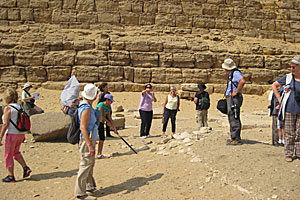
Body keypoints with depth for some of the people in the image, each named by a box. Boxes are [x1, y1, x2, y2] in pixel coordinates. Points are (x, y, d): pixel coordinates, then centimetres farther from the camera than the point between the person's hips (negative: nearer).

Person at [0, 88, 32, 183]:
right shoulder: (20, 107, 6)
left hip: (11, 134, -7)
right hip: (21, 133, 7)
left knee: (8, 155, 7)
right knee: (16, 152, 26)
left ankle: (11, 176, 13)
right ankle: (25, 168, 12)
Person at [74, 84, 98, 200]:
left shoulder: (86, 106, 10)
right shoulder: (86, 108, -21)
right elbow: (83, 128, -25)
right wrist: (90, 145, -26)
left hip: (90, 140, 10)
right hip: (87, 141, -10)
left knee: (91, 164, 20)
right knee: (85, 165, -4)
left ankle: (90, 186, 34)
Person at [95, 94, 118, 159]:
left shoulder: (108, 107, 10)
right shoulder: (101, 105, -16)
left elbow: (109, 117, 14)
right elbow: (101, 116, -19)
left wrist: (114, 127, 12)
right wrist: (108, 122, -7)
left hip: (101, 123, 9)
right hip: (95, 122, -9)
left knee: (102, 138, 6)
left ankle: (99, 154, 13)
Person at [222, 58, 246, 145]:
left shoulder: (236, 73, -12)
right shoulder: (232, 74, 19)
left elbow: (242, 81, -31)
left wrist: (236, 92, -24)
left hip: (234, 99, -11)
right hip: (230, 99, 11)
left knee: (234, 119, -10)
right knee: (232, 119, 14)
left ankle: (236, 139, -8)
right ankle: (234, 138, 20)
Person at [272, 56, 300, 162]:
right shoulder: (288, 77, 3)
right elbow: (274, 85, 12)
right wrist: (279, 99, 5)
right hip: (289, 109, -1)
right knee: (289, 133, 1)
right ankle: (288, 154, 9)